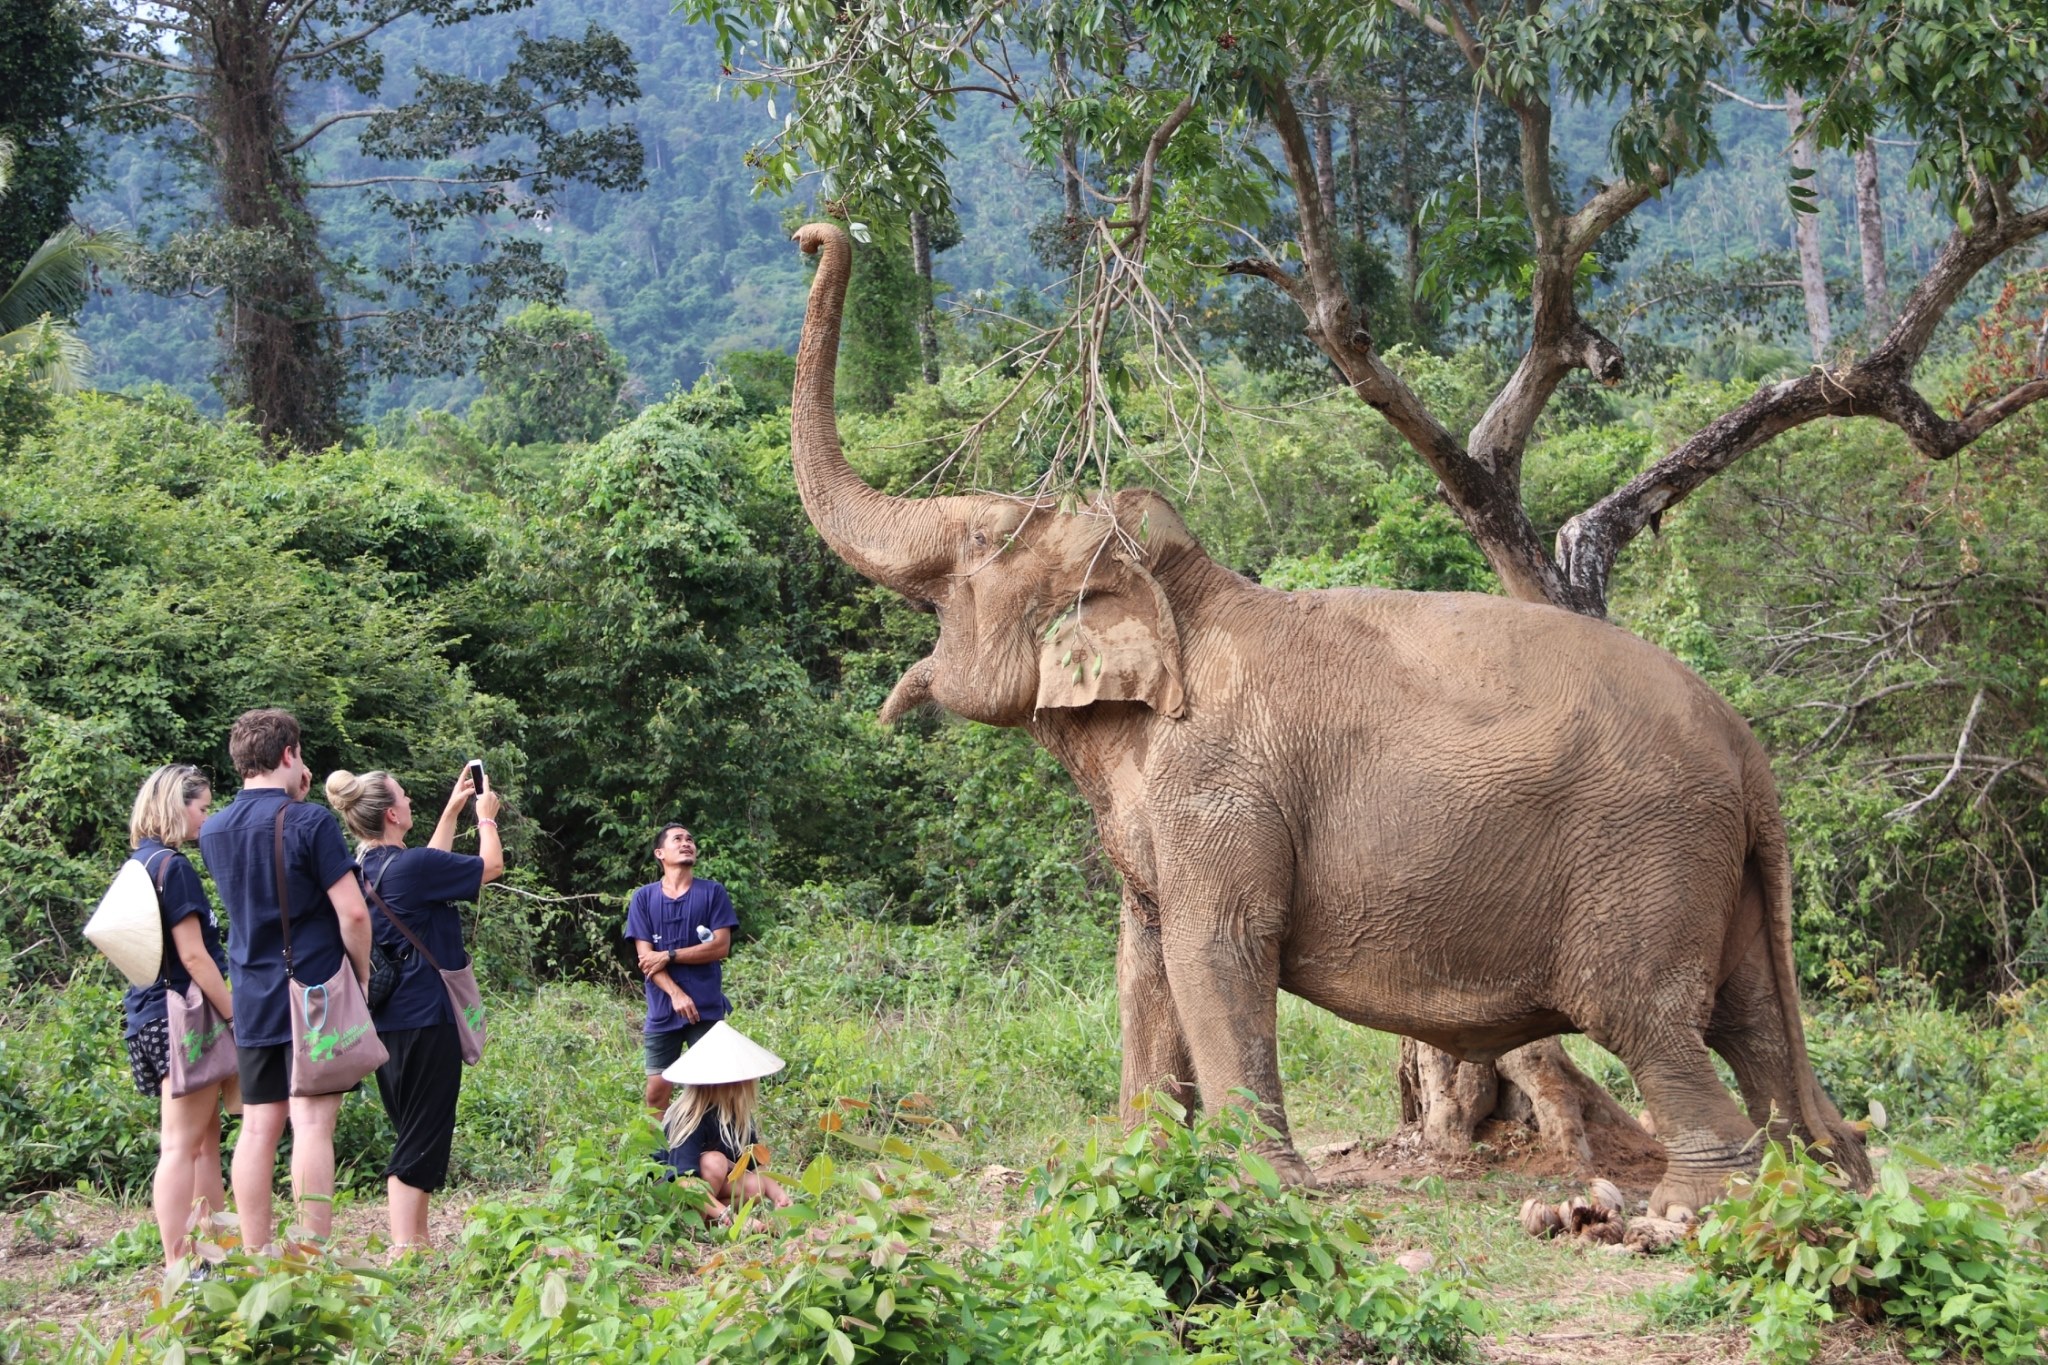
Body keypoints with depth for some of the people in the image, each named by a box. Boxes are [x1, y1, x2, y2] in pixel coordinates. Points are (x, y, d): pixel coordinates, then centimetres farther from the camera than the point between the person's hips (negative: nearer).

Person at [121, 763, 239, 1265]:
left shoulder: (139, 865, 15)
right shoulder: (172, 866, -14)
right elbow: (193, 955, -18)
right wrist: (237, 1017, -14)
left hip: (150, 1017, 10)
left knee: (205, 1142, 14)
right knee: (181, 1145, -8)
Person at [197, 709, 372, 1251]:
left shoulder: (213, 831, 8)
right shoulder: (311, 821, -12)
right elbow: (352, 912, -15)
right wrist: (362, 977, 1)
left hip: (252, 1000, 6)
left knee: (258, 1127, 8)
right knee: (312, 1123, -6)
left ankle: (256, 1260, 9)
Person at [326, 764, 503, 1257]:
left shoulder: (364, 868, 8)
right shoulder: (412, 866, -16)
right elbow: (491, 866, -3)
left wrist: (453, 810, 30)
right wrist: (486, 816, 14)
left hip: (385, 1020, 9)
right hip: (425, 1019, -9)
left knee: (414, 1135, 17)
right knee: (422, 1139, -6)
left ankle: (414, 1243, 22)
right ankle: (404, 1252, -8)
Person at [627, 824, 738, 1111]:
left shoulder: (713, 893, 4)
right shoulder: (644, 898, 6)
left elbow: (721, 946, -4)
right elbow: (645, 956, -2)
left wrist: (669, 955, -8)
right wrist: (676, 994, -14)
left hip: (707, 1009, -1)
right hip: (662, 1010, 1)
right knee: (657, 1091, 1)